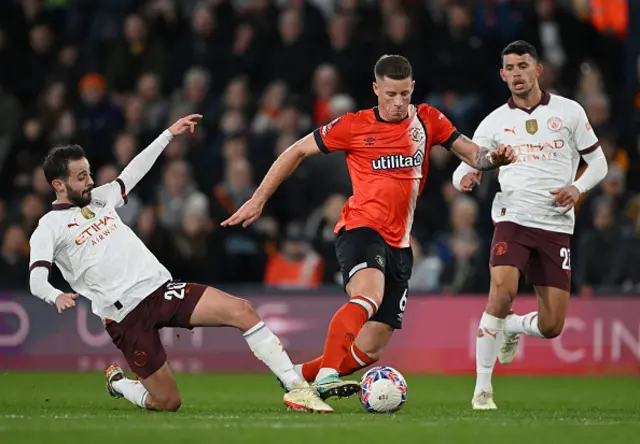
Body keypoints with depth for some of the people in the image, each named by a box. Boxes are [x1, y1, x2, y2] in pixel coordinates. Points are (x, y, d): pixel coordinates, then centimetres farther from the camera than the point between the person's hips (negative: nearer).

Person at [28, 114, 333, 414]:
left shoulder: (99, 197, 16)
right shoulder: (50, 228, -2)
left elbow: (133, 172, 28)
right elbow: (36, 279, -14)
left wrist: (169, 135, 27)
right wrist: (56, 296, -36)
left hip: (160, 287, 6)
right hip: (127, 316, -6)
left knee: (241, 311, -14)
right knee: (167, 403, -5)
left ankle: (296, 388, -9)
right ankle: (117, 383, 27)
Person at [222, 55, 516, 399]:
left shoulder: (427, 120, 9)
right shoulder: (354, 126, 0)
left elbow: (471, 154, 10)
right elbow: (297, 152, 9)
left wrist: (493, 158, -15)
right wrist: (258, 199, 8)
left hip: (398, 244, 5)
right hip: (360, 230, -5)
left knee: (370, 350, 0)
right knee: (369, 295, -37)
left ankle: (299, 375, 17)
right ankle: (326, 376, -44)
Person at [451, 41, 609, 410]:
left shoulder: (569, 111, 6)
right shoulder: (494, 122, 7)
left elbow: (598, 162, 11)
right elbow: (463, 171, 10)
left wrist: (577, 188, -9)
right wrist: (465, 178, -15)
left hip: (556, 226, 1)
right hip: (513, 220, -1)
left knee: (552, 327, -2)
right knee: (502, 292, -26)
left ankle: (512, 327, 35)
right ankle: (483, 389, -16)